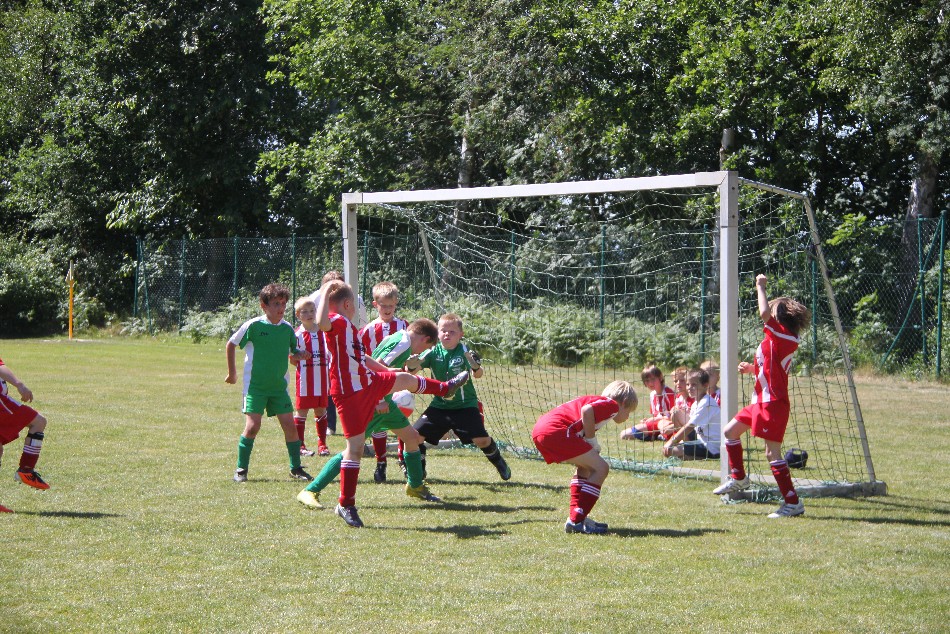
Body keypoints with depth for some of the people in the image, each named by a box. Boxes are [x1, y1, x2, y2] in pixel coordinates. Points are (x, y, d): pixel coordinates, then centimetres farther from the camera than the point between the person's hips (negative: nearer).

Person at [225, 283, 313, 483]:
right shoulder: (253, 325, -10)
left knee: (290, 425, -1)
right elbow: (230, 345, 2)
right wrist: (232, 373, 7)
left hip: (279, 386, 4)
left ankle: (296, 468, 13)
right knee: (252, 427, -11)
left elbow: (293, 353, 16)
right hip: (255, 386, -4)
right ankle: (241, 470, 4)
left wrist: (299, 355, -9)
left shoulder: (287, 328, 2)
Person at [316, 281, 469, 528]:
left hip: (368, 383, 10)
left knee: (404, 379, 30)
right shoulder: (337, 321, -18)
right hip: (348, 393, -10)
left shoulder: (347, 326, 13)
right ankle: (346, 505, -2)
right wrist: (326, 293, -35)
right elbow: (321, 323, -44)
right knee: (355, 445, -9)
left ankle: (445, 388, 60)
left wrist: (386, 370, 37)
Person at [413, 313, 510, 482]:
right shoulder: (434, 352, -4)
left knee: (481, 439, -13)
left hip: (465, 406, -3)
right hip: (439, 405, 3)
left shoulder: (464, 351, -11)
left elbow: (478, 375, -22)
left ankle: (499, 463, 17)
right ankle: (419, 469, 17)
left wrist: (476, 367, -45)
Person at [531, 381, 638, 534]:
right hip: (555, 430, -10)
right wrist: (592, 440, -4)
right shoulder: (612, 405, 5)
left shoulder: (597, 401, 32)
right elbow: (586, 410, -14)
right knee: (601, 468, -4)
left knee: (585, 466, 27)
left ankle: (575, 516, 23)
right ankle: (576, 521, -5)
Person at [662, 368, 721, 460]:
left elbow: (689, 427, -20)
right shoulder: (696, 403, 14)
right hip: (702, 441, 10)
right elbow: (689, 425, 16)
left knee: (669, 451, -21)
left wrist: (672, 441, -17)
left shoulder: (706, 404, -18)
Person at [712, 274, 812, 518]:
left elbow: (764, 313, -29)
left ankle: (793, 503, -4)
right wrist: (753, 368, 14)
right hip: (762, 401, 11)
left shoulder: (784, 337, -16)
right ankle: (738, 478, 34)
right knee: (730, 432, 20)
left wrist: (761, 287, -15)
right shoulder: (780, 340, 14)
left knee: (772, 453, -9)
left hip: (773, 404, -10)